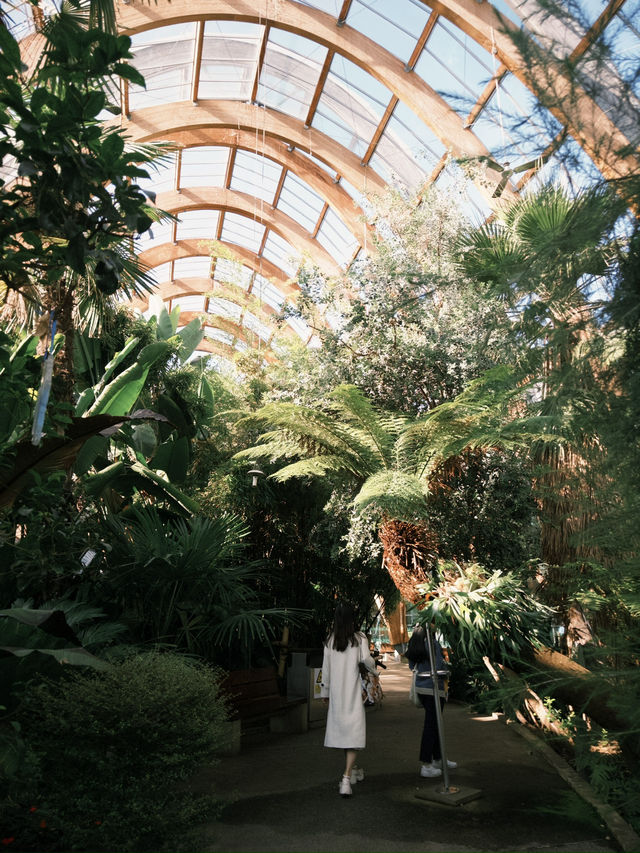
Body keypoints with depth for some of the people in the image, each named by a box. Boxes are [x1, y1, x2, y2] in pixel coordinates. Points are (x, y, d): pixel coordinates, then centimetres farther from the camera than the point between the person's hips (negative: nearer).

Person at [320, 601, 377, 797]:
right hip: (353, 692, -4)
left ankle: (352, 771, 35)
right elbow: (366, 659, -20)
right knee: (353, 733, 1)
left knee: (342, 730, 17)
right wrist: (373, 667, 3)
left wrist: (325, 691, 16)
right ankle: (346, 778, -10)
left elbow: (326, 668, 6)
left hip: (336, 692, 4)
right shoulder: (359, 638, -8)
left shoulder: (329, 640, 2)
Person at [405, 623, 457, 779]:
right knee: (431, 725, 0)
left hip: (420, 686, 8)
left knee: (433, 723, 20)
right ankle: (426, 766, 6)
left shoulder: (414, 643, 6)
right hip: (433, 688, -8)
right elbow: (439, 666, -16)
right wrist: (445, 679, 1)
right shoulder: (432, 643, -17)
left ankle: (438, 759, 32)